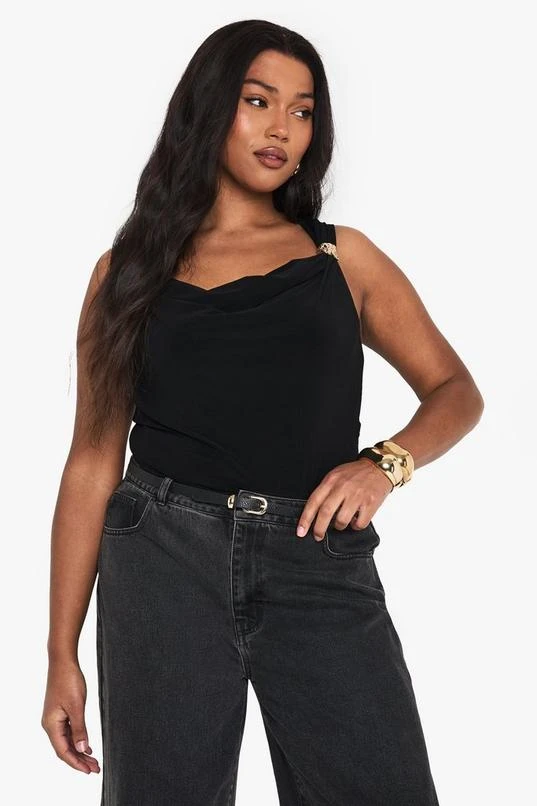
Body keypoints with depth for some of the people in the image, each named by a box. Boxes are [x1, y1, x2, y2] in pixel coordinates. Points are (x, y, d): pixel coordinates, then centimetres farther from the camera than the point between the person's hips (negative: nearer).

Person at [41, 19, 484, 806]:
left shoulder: (344, 256, 12)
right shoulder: (132, 269, 10)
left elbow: (457, 391, 12)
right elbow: (94, 460, 8)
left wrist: (386, 461, -11)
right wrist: (62, 653, 4)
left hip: (322, 568, 1)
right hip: (169, 560, 0)